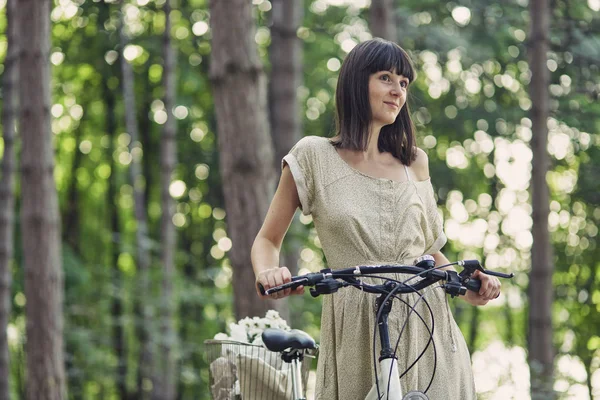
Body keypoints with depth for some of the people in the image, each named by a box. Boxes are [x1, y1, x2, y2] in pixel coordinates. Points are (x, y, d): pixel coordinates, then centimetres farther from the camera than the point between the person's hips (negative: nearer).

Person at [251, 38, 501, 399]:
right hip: (357, 336, -2)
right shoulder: (314, 156, 5)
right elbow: (268, 239, 8)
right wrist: (267, 272, -15)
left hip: (425, 328, 3)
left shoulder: (415, 161, 14)